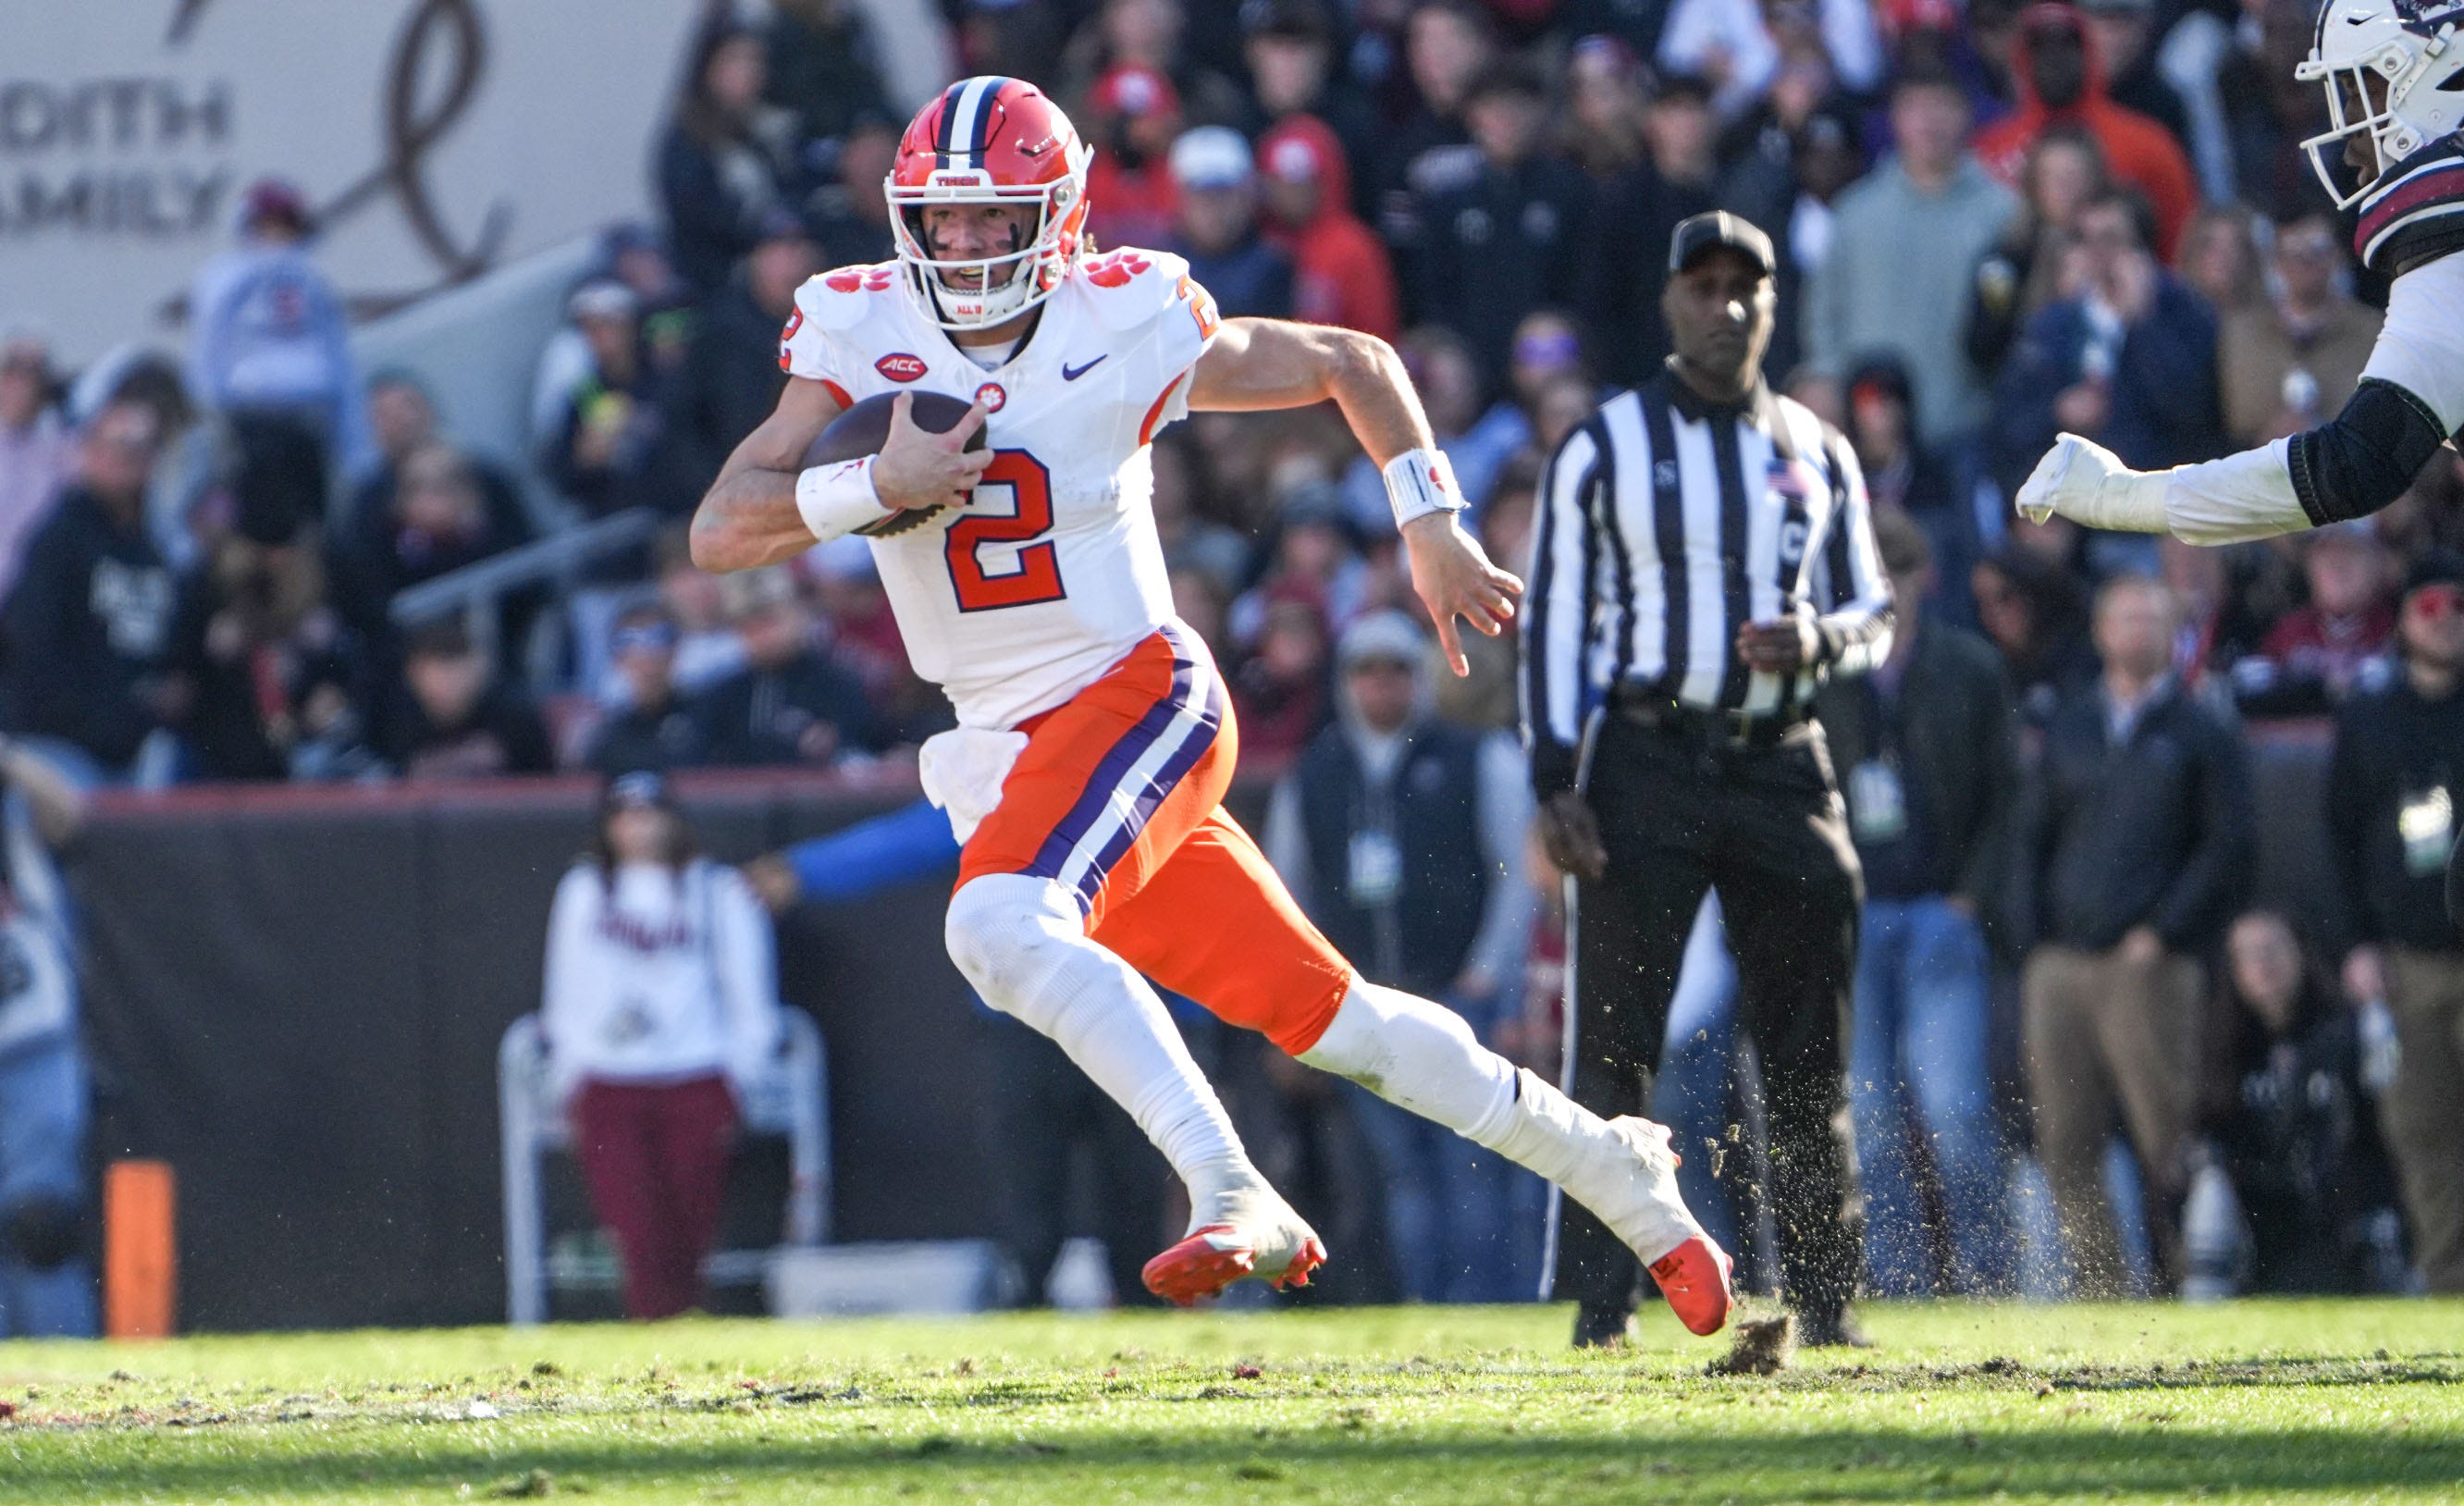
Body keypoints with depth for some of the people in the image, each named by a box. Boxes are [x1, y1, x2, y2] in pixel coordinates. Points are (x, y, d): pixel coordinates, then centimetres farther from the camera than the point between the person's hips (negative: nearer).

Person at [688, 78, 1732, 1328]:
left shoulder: (1126, 328, -6)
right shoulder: (862, 338, 0)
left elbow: (1353, 365, 10)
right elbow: (719, 533, -8)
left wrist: (1432, 524, 2)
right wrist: (873, 485, -23)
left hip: (1139, 697, -4)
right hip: (1007, 752, 4)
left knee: (1002, 928, -32)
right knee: (1321, 1016, 6)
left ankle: (1233, 1196, -33)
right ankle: (1616, 1174, 21)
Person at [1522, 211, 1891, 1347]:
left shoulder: (1817, 454, 14)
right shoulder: (1604, 448, 3)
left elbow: (1873, 619, 16)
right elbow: (1554, 622, 1)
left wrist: (1817, 638, -9)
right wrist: (1556, 781, -8)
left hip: (1781, 764, 3)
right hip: (1646, 761, -3)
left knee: (1809, 1054, 3)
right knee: (1615, 1042, -7)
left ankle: (1822, 1299, 10)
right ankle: (1600, 1299, -6)